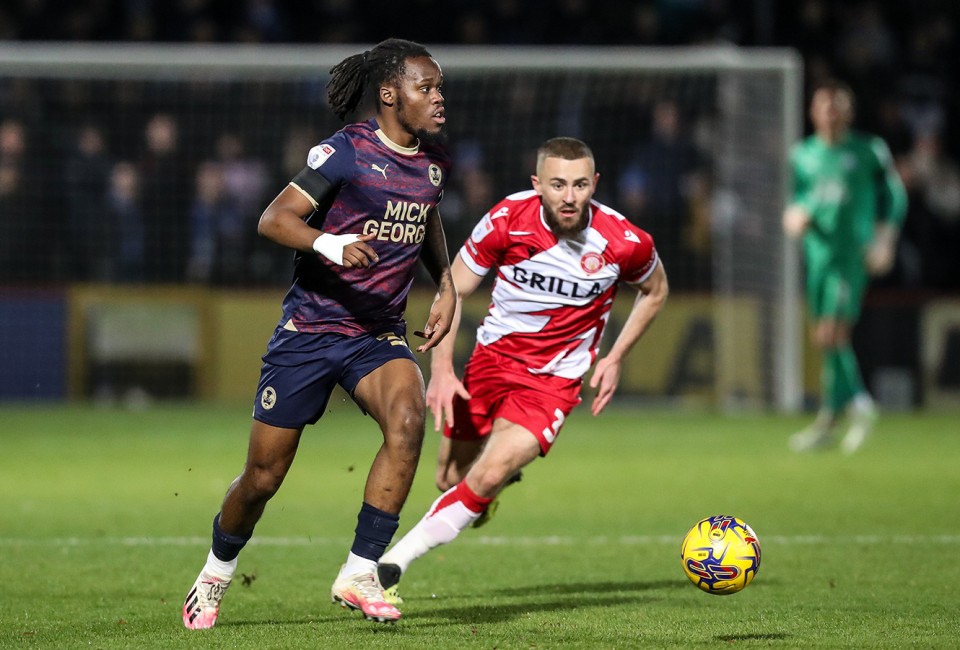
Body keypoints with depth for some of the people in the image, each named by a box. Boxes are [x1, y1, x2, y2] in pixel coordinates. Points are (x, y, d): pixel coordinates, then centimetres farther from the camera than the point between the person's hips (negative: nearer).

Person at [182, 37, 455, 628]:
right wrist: (328, 244, -35)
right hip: (310, 329, -4)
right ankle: (216, 574, 31)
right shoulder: (347, 152, -12)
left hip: (381, 334, 4)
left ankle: (359, 573, -22)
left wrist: (447, 287, 15)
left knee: (408, 418, -29)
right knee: (264, 475, 2)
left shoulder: (434, 159, 6)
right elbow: (273, 219, -17)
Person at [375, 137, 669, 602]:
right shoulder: (507, 220, -17)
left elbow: (655, 290, 7)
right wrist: (441, 368, -16)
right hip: (491, 358, 2)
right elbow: (453, 291, -5)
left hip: (554, 381, -2)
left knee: (487, 478, -23)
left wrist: (614, 359, 0)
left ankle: (393, 564, -15)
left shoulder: (624, 243, -17)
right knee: (450, 479, 11)